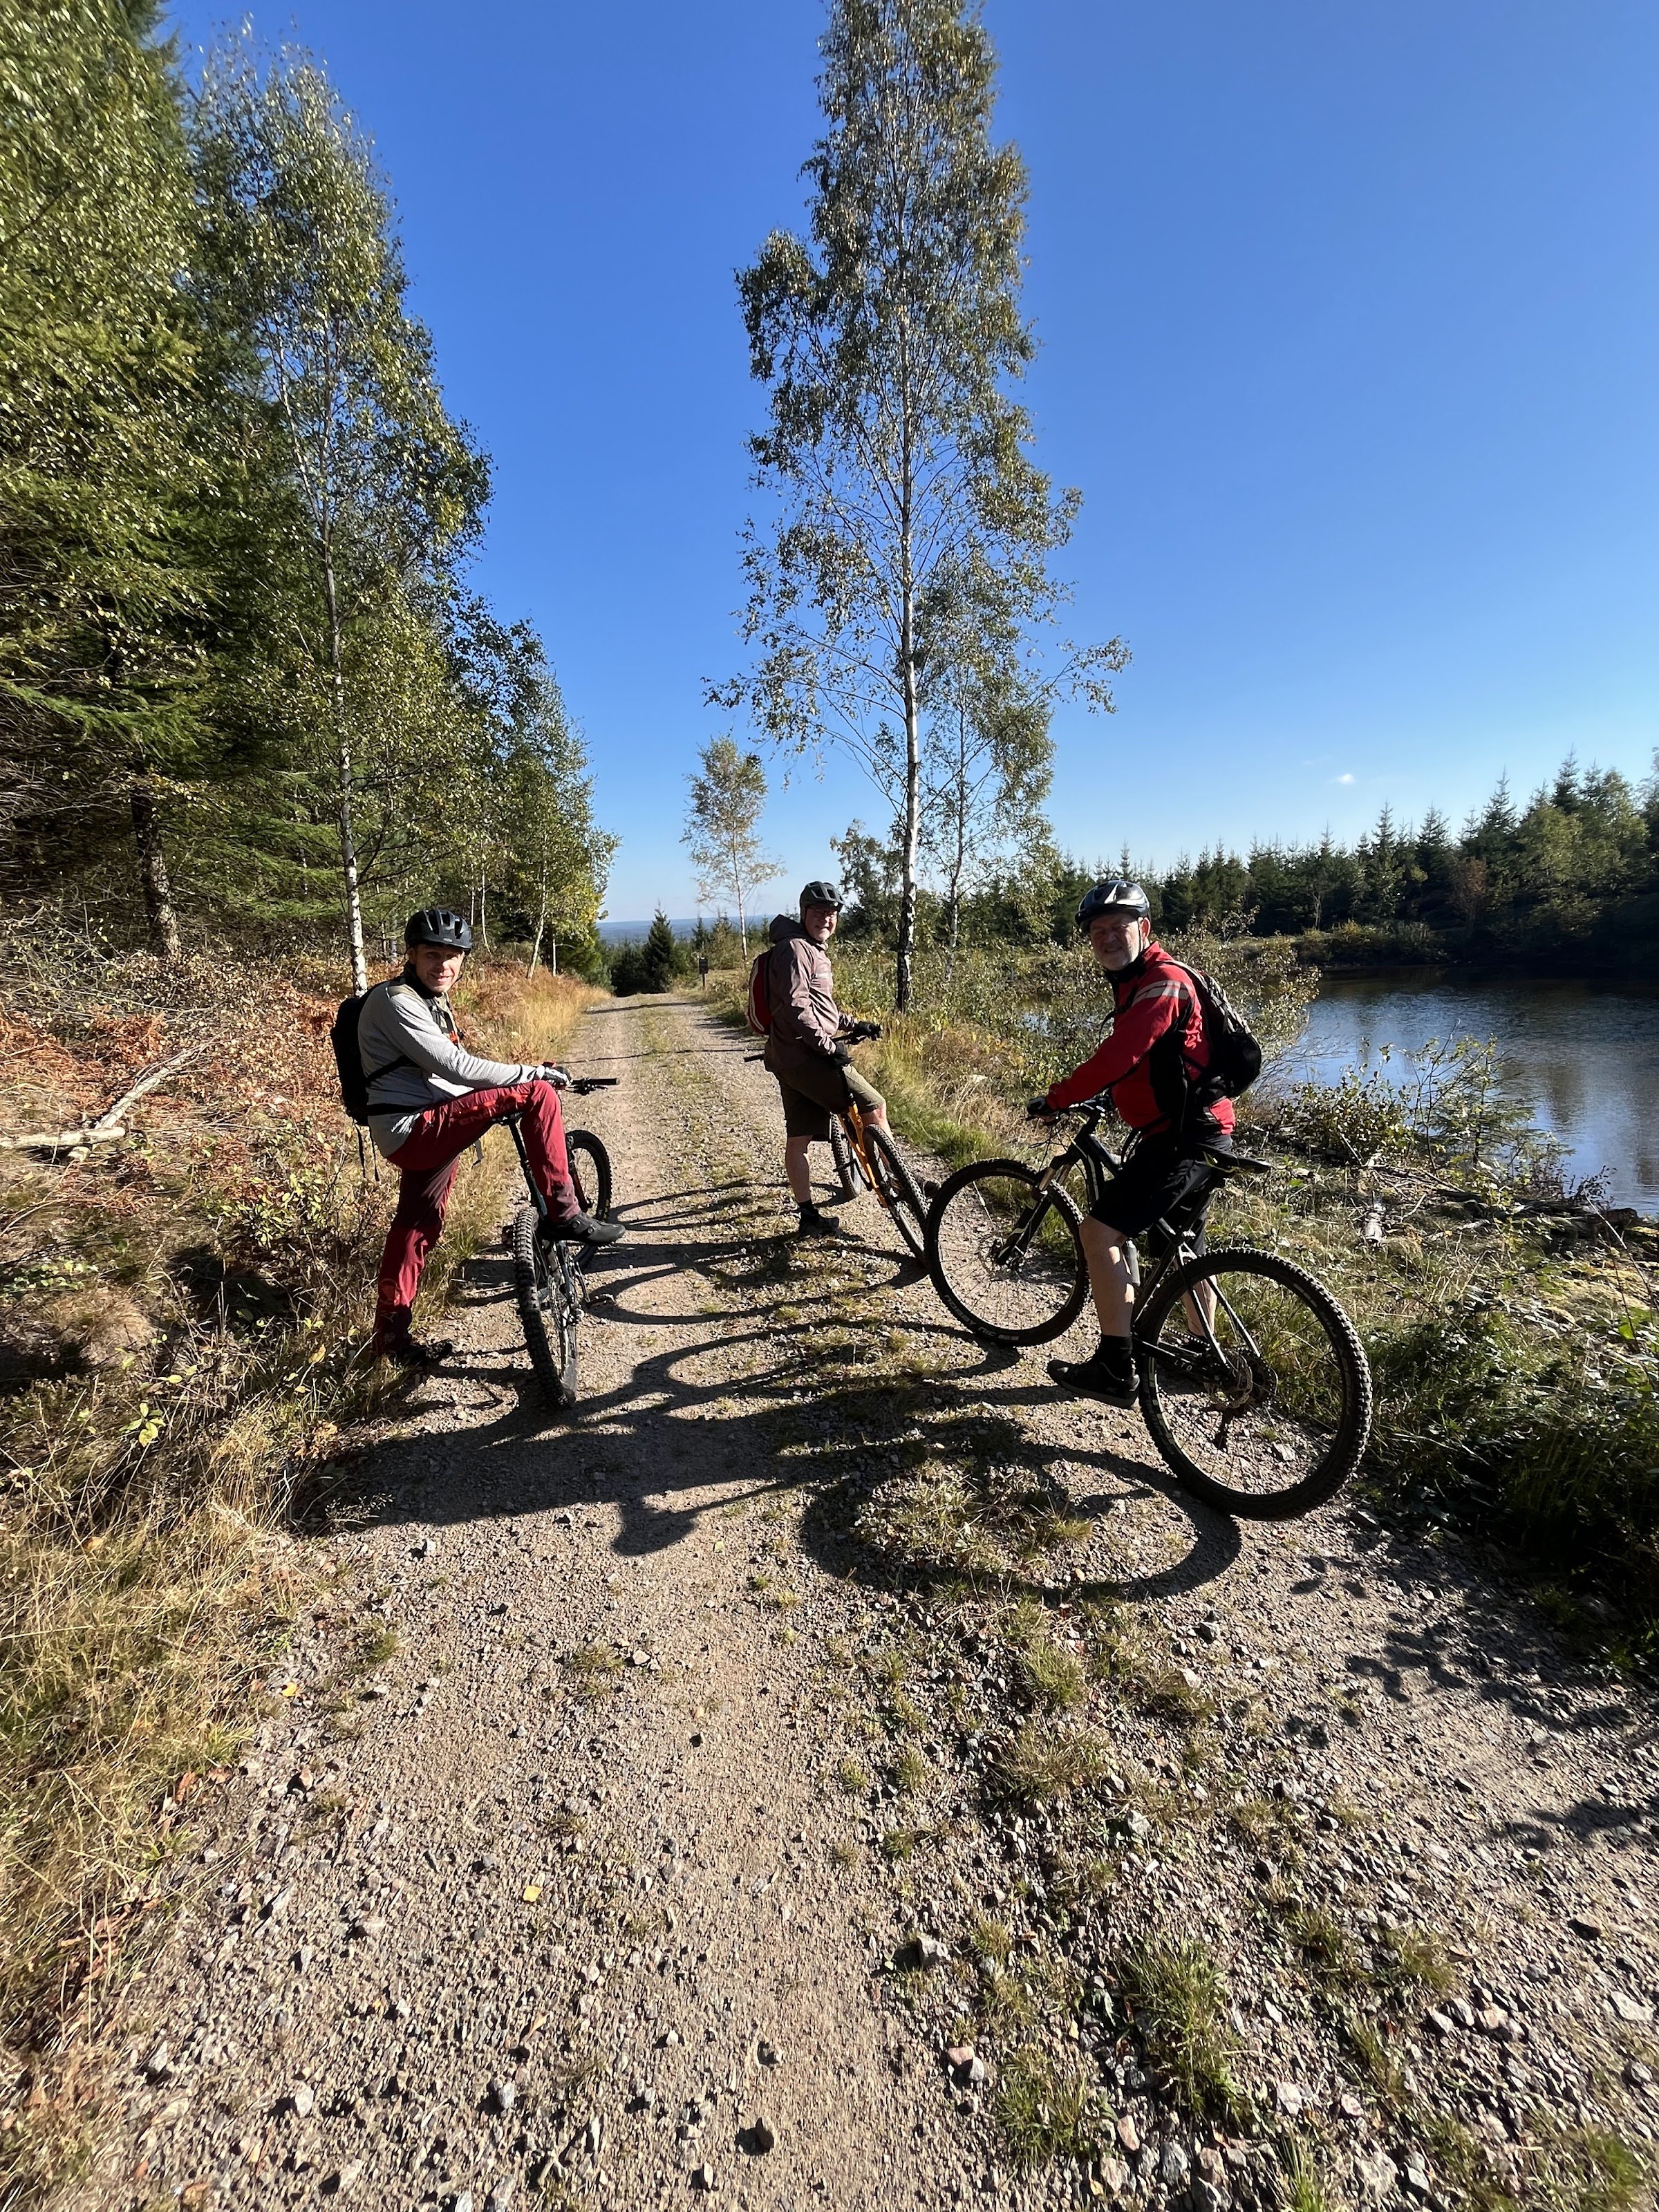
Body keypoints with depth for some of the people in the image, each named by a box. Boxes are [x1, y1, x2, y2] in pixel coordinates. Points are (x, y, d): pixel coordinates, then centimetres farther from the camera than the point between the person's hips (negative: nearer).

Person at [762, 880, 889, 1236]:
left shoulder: (814, 951, 22)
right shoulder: (794, 948, -11)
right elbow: (796, 1007, -22)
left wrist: (849, 1023, 21)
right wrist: (828, 1045, -23)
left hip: (791, 1059, 10)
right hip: (807, 1056, -10)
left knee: (798, 1138, 9)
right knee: (874, 1106, -4)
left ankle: (809, 1218, 14)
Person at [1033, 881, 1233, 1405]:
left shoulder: (1163, 981, -17)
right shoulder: (1135, 982, 15)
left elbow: (1119, 1057, -26)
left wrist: (1056, 1097, -18)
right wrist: (1083, 1096, 10)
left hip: (1183, 1136, -11)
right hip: (1191, 1132, 11)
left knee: (1100, 1231, -13)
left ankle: (1115, 1370, -7)